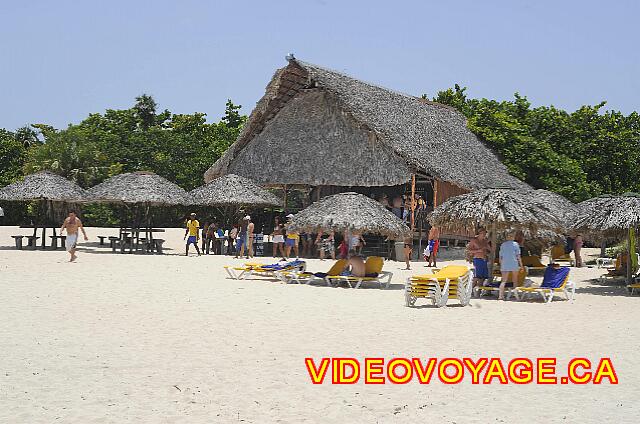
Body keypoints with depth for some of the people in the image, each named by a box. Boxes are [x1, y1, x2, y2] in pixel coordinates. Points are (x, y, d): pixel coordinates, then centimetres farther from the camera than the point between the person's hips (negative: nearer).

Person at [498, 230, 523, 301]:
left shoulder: (503, 244, 8)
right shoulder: (515, 244, -1)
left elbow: (500, 257, 10)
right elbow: (518, 256, -3)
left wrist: (501, 266, 19)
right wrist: (521, 265, 2)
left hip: (505, 265, 2)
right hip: (514, 265, -2)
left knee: (503, 281, -1)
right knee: (515, 280, 14)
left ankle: (500, 295, -17)